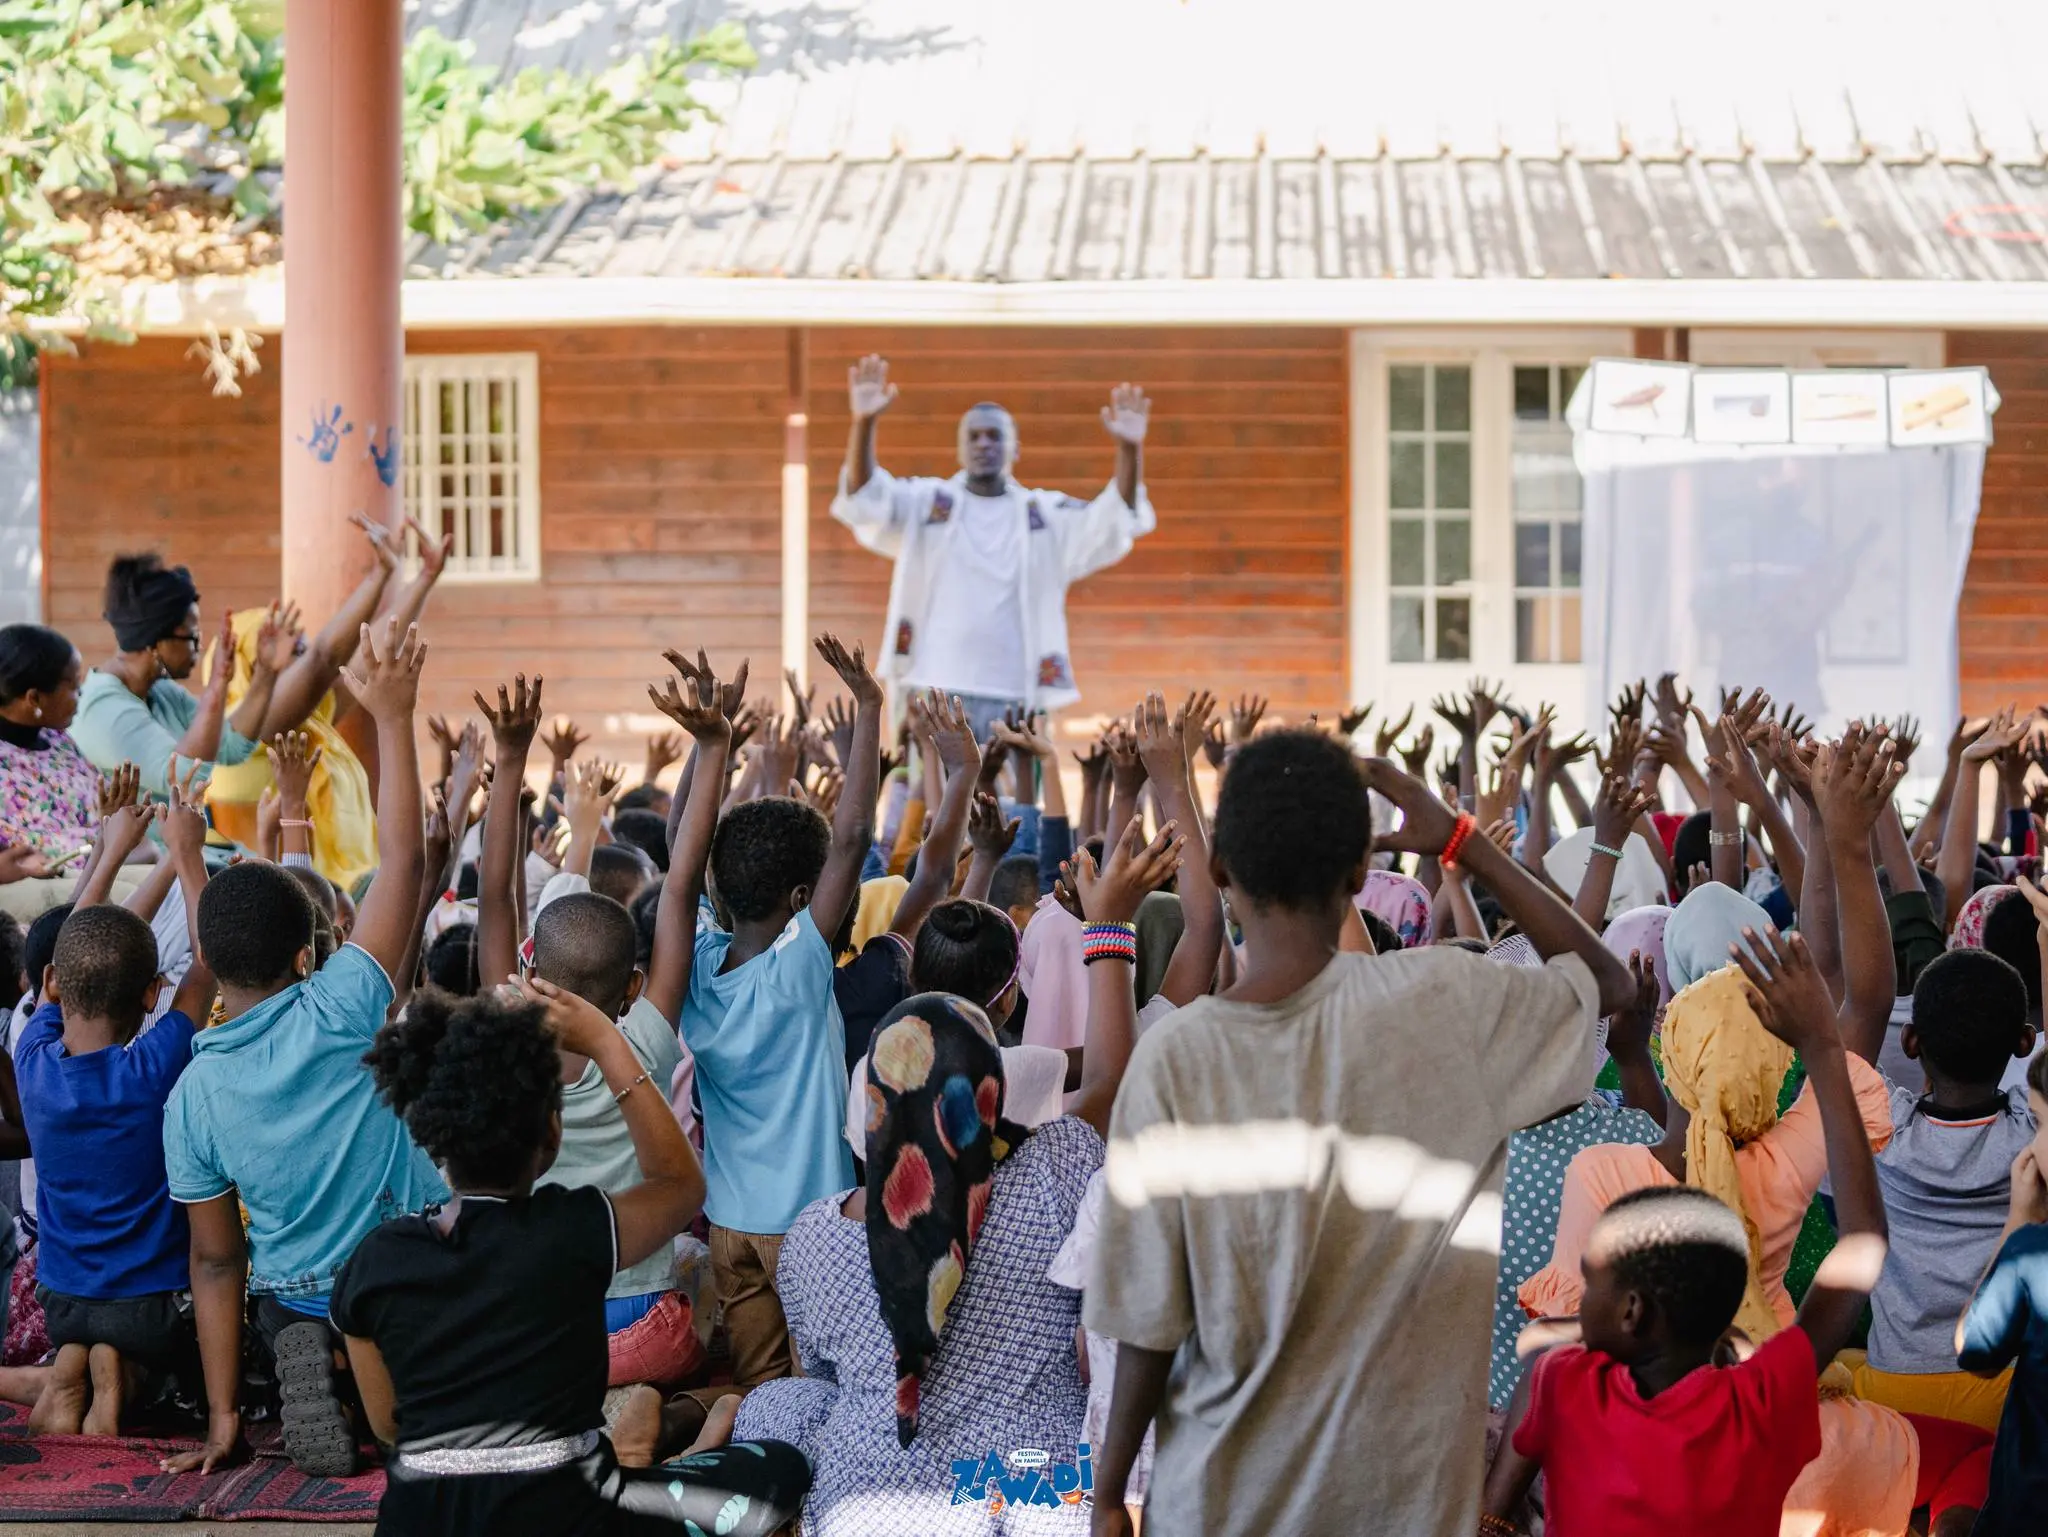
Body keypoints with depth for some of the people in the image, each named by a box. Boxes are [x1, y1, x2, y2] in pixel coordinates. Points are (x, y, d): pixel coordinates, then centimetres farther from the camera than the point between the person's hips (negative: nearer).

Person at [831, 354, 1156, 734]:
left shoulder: (1046, 516, 10)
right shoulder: (926, 504, 8)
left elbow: (1115, 523, -2)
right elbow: (864, 502, -7)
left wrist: (1130, 450, -20)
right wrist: (864, 424, -25)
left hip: (1014, 700, 1)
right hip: (935, 691, -1)